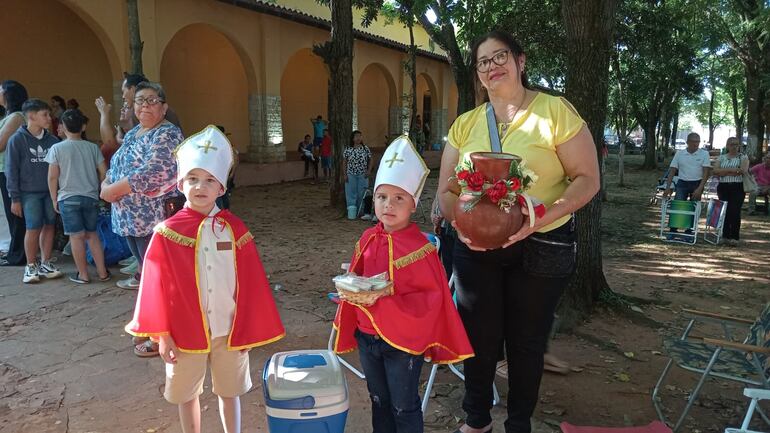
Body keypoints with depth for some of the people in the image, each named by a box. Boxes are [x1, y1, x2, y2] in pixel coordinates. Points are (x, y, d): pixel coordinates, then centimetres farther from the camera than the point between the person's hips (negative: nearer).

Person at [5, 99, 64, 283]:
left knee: (49, 226, 7)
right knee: (33, 228, -3)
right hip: (30, 192, -3)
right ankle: (31, 266, 12)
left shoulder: (52, 140, 4)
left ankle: (45, 264, 20)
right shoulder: (17, 140, -5)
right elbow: (11, 170, -4)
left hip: (51, 191, 4)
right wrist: (15, 198, -6)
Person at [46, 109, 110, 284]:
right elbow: (103, 172, 1)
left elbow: (52, 177, -5)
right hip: (91, 197, 3)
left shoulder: (57, 148, -6)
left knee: (77, 236, 3)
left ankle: (83, 274, 10)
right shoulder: (92, 147, 1)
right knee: (92, 234, 14)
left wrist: (54, 199, 5)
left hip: (68, 198, -3)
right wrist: (98, 190, 16)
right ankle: (102, 272, 14)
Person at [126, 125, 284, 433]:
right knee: (186, 395, 18)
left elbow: (249, 285, -3)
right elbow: (158, 288, -6)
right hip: (186, 332, 0)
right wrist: (162, 334, -5)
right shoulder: (167, 233, -10)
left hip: (229, 330, 1)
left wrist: (248, 328, -1)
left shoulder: (235, 229, -6)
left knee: (229, 391, 18)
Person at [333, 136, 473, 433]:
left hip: (403, 340, -6)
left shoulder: (419, 247, -21)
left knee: (404, 407, 13)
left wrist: (386, 303, -29)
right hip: (367, 336, 6)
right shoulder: (368, 239, -1)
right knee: (379, 400, 24)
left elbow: (431, 298, -21)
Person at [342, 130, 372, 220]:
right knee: (351, 193, -2)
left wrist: (369, 171, -3)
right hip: (351, 175, -1)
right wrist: (345, 174, -2)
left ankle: (360, 212, 14)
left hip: (362, 175, 1)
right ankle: (352, 213, 1)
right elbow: (344, 162, 4)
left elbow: (370, 161, 9)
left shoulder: (366, 149, 3)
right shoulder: (348, 150, 0)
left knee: (362, 194, 4)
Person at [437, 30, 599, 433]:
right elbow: (446, 191, 5)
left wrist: (541, 217, -23)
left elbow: (587, 179, -9)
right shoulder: (465, 124, 4)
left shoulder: (555, 111, -7)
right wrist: (460, 221, -16)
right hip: (476, 247, 3)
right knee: (480, 337, 12)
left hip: (542, 246, -2)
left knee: (526, 341, 12)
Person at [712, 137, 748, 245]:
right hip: (723, 187, 3)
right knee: (725, 211, 2)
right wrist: (733, 169, -12)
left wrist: (724, 172, -9)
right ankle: (725, 236, 9)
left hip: (738, 187, -2)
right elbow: (716, 171, -3)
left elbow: (744, 170, -11)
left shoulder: (743, 157, 6)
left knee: (735, 211, -8)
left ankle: (735, 237, -3)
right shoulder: (721, 157, 13)